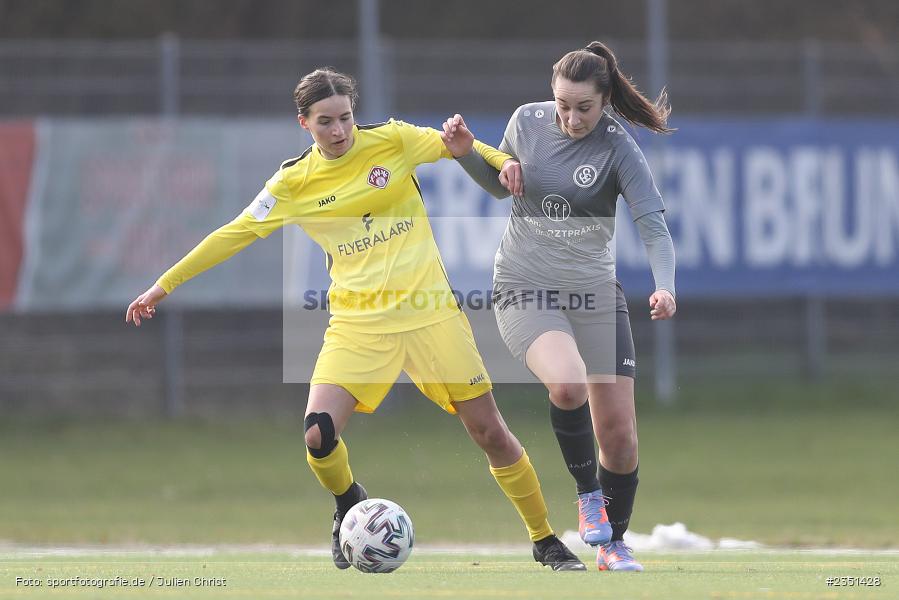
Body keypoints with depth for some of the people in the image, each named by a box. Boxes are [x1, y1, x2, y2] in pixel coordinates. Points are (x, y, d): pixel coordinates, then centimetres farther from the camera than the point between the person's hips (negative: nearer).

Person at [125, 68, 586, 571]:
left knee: (490, 432, 0)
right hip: (358, 320, 1)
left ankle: (546, 541, 18)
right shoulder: (294, 182, 1)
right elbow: (233, 235, 6)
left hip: (429, 310, 0)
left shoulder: (392, 141, -2)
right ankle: (350, 504, 16)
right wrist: (163, 286, 7)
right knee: (318, 436, -18)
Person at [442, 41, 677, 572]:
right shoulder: (528, 121, -2)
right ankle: (587, 492, -5)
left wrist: (665, 286, -34)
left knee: (619, 435, 0)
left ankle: (613, 543, 23)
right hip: (525, 290, 0)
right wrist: (467, 152, -2)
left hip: (595, 293, 0)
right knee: (568, 384, -31)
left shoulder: (618, 149, -11)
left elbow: (654, 226, -17)